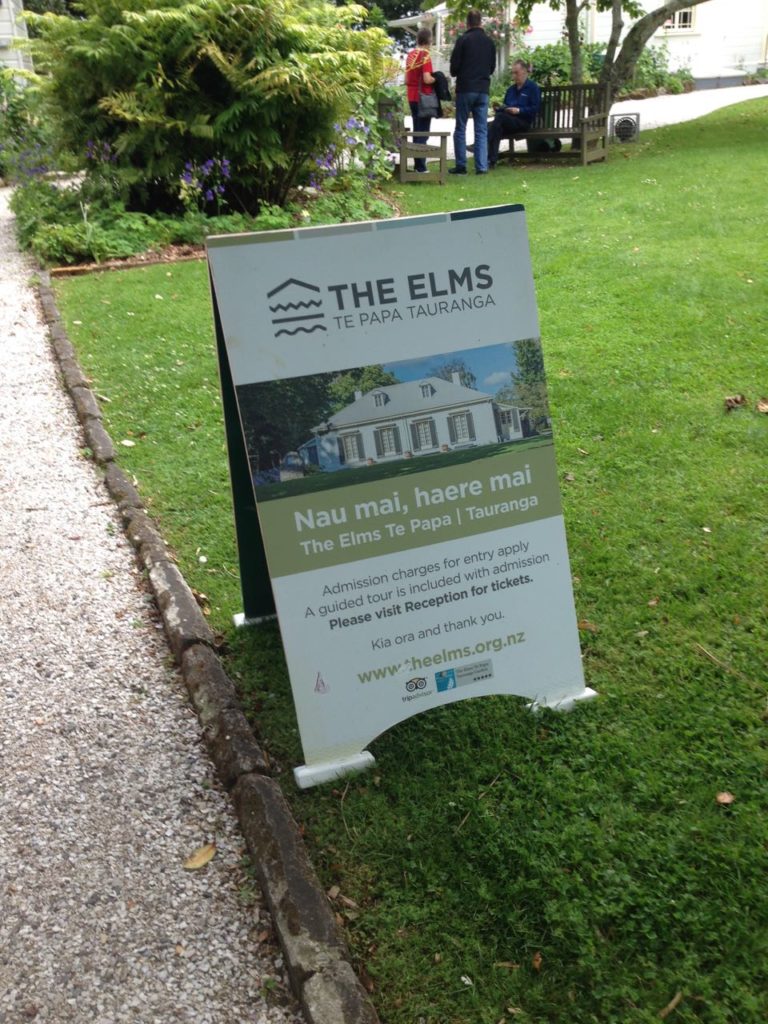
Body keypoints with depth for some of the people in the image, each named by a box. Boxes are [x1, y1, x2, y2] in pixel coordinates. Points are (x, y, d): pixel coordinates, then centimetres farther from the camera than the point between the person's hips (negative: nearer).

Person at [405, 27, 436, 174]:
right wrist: (437, 79, -4)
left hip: (412, 98, 7)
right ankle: (421, 167, -6)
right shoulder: (425, 55, -13)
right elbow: (427, 79, -20)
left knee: (417, 132, 14)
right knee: (423, 133, -4)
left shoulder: (410, 55, 9)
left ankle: (417, 165, 17)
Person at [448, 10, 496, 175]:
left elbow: (454, 65, -6)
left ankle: (461, 166, 0)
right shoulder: (489, 42, 8)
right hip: (483, 89, 4)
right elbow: (492, 67, 15)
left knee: (460, 129, 3)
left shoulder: (463, 39, -7)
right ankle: (481, 166, -1)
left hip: (465, 89, -4)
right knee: (481, 130, 5)